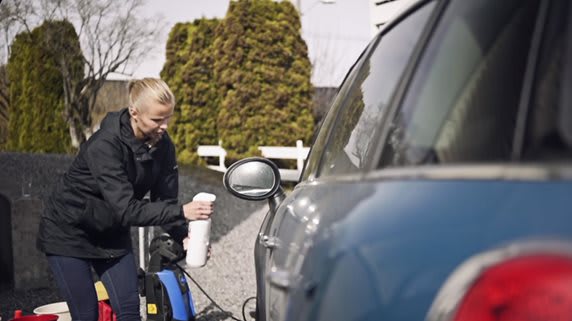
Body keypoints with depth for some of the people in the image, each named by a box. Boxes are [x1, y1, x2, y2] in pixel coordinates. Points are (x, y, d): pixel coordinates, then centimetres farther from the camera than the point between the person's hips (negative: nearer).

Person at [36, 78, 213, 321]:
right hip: (69, 232, -5)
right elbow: (126, 209, -36)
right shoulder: (104, 146, -31)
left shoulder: (162, 145, -11)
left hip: (112, 233, 6)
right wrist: (181, 212, -43)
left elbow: (165, 200, -9)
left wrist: (183, 237, -26)